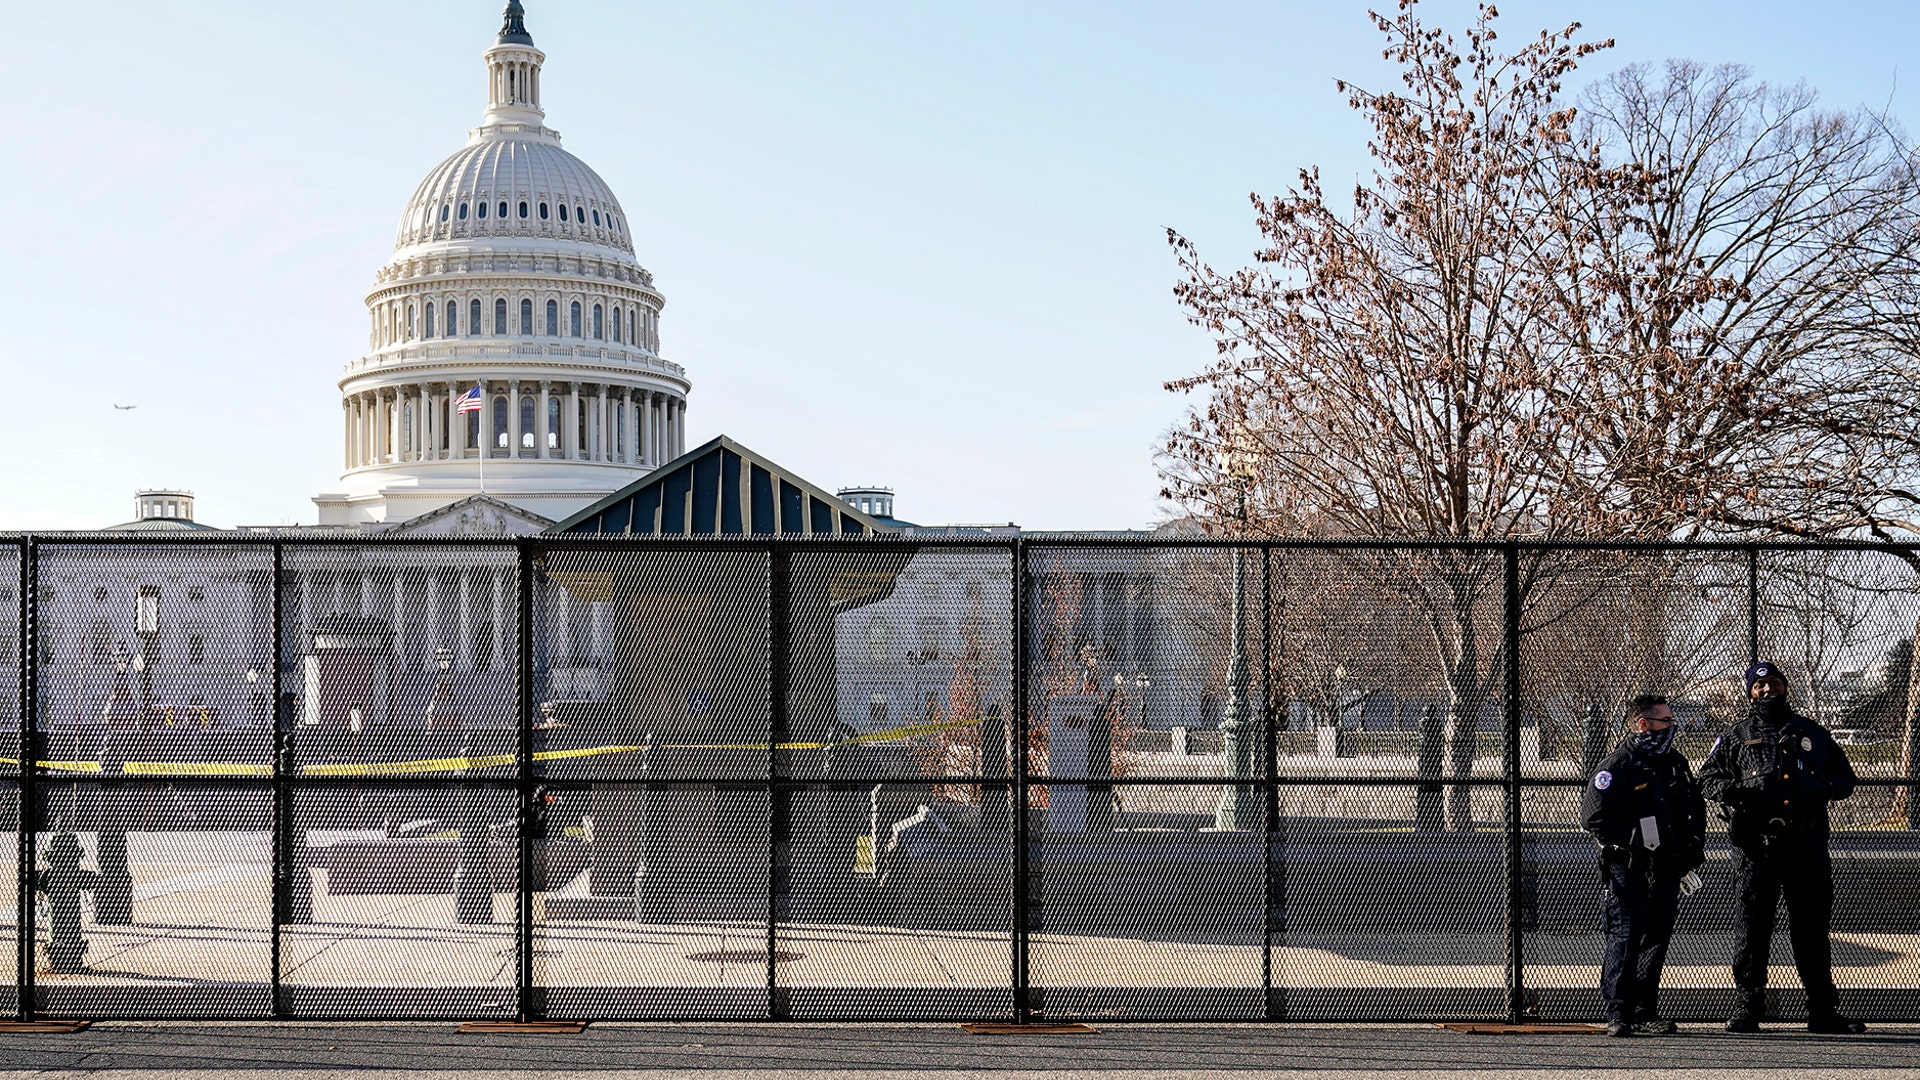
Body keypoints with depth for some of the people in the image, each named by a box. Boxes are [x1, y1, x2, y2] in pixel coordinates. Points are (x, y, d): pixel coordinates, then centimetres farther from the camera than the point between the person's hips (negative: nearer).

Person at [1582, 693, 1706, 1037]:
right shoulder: (1615, 766, -10)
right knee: (1625, 936, -9)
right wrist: (1635, 836, -20)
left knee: (1657, 937, 8)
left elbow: (1696, 808, 24)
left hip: (1665, 867, 7)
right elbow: (1593, 816, -14)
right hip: (1626, 867, -7)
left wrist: (1693, 848, 12)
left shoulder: (1675, 763, 12)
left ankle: (1645, 1012, 17)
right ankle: (1617, 1012, -5)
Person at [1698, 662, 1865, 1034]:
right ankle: (1747, 1011, 5)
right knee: (1751, 929, -2)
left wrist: (1824, 788, -4)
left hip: (1808, 847, 2)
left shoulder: (1813, 734, 18)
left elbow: (1845, 777, 19)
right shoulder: (1736, 737, 12)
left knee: (1814, 930, 5)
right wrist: (1735, 790, -12)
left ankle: (1824, 1013, 13)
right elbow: (1708, 777, 10)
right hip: (1755, 846, -2)